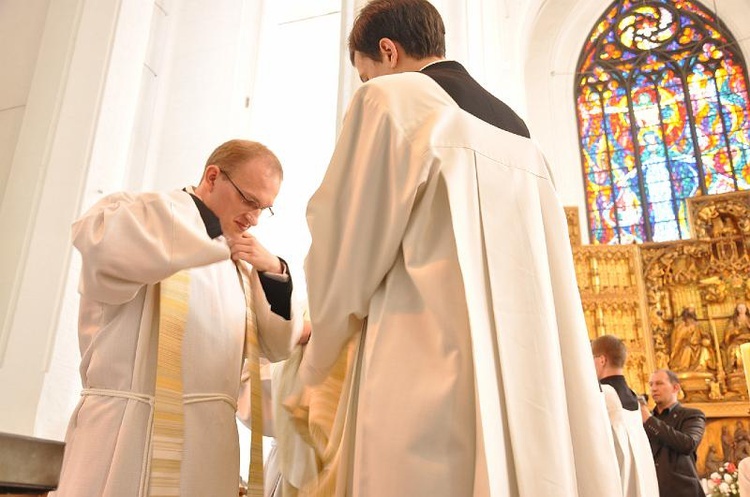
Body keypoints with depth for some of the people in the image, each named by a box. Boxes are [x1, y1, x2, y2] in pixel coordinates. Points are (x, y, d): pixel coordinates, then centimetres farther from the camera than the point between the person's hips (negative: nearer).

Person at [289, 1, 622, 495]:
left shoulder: (390, 98, -1)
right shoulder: (517, 130, 19)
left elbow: (345, 255, -4)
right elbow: (549, 282, 17)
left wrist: (318, 361, 15)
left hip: (429, 372, -7)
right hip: (529, 374, 8)